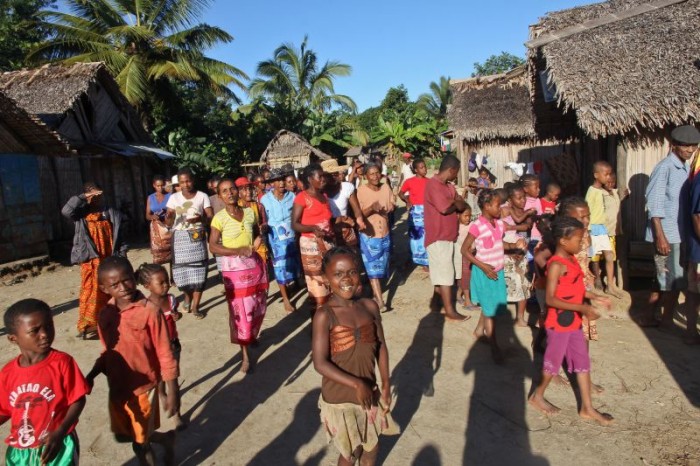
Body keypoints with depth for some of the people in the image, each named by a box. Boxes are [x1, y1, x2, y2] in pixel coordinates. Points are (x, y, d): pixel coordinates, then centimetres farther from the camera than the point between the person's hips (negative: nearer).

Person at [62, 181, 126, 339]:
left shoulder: (112, 214, 7)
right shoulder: (81, 213, 3)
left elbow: (119, 237, 6)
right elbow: (66, 211, -18)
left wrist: (122, 256, 1)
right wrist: (83, 197, -16)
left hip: (109, 259, 2)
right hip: (90, 260, -2)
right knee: (91, 291, -2)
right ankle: (87, 326, 5)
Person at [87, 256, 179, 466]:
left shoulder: (150, 312, -20)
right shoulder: (105, 315, -3)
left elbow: (165, 355, -15)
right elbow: (108, 351, 11)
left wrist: (172, 392, -12)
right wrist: (92, 375, -4)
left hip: (143, 388, -6)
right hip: (117, 389, 6)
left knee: (140, 442, 10)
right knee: (123, 436, 23)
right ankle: (166, 439, 45)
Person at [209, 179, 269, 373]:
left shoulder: (249, 212, 4)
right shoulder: (219, 218, -9)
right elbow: (213, 246, -12)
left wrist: (258, 239, -4)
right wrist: (238, 251, -22)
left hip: (255, 264, 4)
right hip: (234, 268, -4)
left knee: (258, 305, 13)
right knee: (241, 309, -1)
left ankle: (252, 336, 40)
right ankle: (245, 354, 10)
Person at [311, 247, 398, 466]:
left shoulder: (370, 307, -6)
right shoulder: (324, 316, -21)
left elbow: (381, 346, 2)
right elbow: (320, 363, -22)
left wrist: (386, 385, -1)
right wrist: (356, 384, -24)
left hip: (369, 391, 5)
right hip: (340, 398, -4)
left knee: (372, 446, 24)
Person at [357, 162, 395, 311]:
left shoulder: (386, 187, 0)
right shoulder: (361, 190, -12)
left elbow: (392, 205, 10)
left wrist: (389, 208, -14)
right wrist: (371, 208, -30)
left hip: (385, 233, 5)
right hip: (369, 235, -5)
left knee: (381, 266, 18)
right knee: (373, 268, -8)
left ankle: (376, 292, 38)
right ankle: (380, 301, -8)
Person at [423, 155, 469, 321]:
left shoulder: (449, 185, 14)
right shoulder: (433, 184, -16)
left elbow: (462, 206, 7)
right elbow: (445, 208, -25)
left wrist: (454, 202, -14)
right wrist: (455, 203, -4)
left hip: (450, 235, 9)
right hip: (438, 237, -9)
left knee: (444, 272, 16)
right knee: (445, 274, -4)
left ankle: (436, 299, 30)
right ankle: (449, 310, 2)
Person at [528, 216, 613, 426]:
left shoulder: (572, 259, 5)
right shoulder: (557, 265, -23)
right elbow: (551, 299, -27)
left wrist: (594, 297, 6)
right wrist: (581, 308, -30)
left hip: (574, 322, 9)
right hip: (559, 323, -9)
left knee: (583, 362, 13)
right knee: (553, 362, 7)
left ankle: (587, 408, 24)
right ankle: (537, 396, 29)